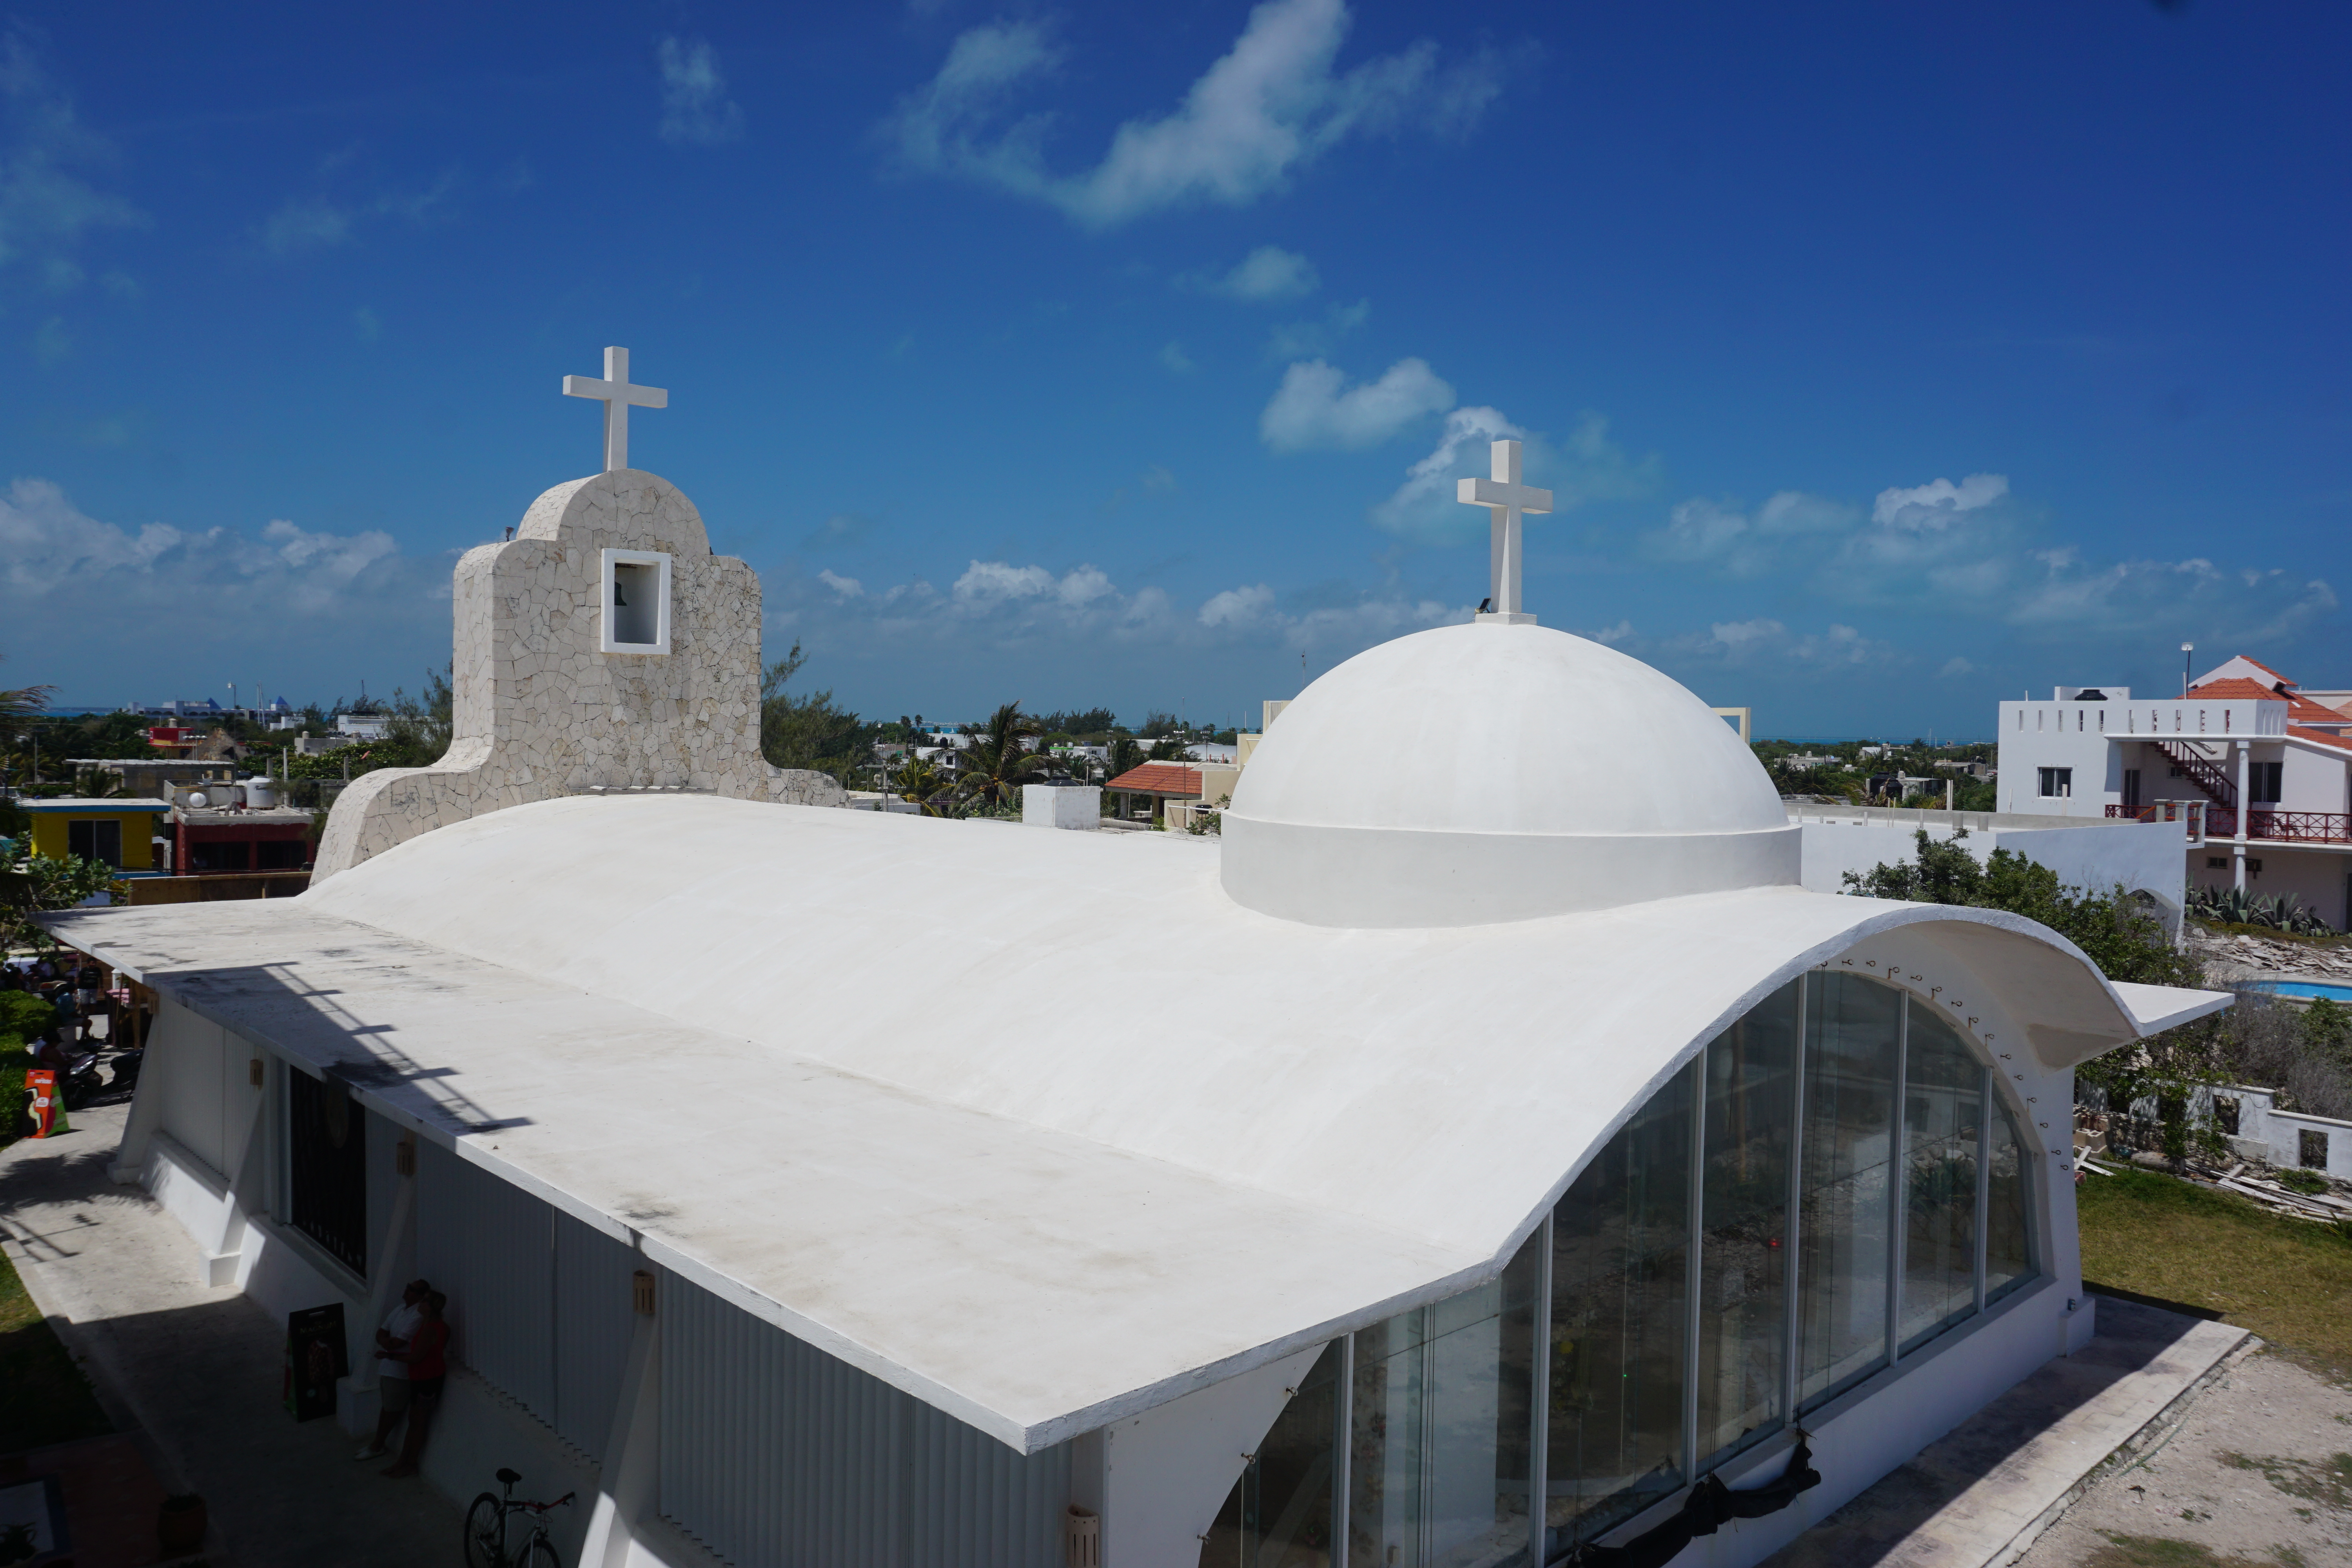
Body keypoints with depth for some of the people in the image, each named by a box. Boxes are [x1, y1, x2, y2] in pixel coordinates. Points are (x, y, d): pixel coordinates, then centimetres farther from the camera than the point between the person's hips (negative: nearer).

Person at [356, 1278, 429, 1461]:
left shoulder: (417, 1316, -24)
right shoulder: (400, 1309, 6)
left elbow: (396, 1343, -25)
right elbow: (381, 1333, 8)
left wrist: (387, 1342, -6)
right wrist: (386, 1342, -12)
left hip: (400, 1370, -9)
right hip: (388, 1365, 9)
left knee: (391, 1409, 7)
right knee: (386, 1406, 21)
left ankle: (377, 1446, 20)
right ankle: (378, 1440, 34)